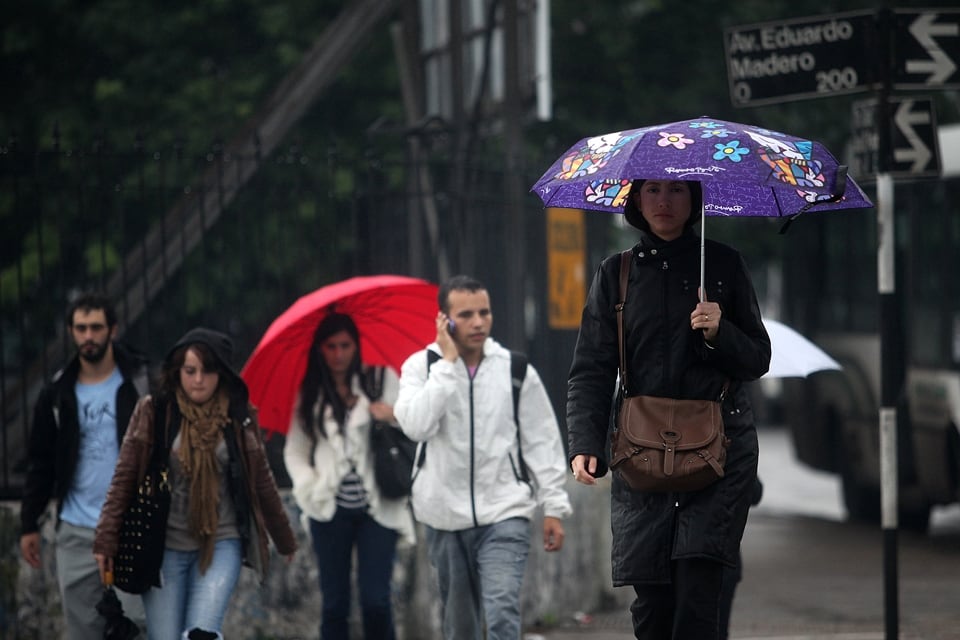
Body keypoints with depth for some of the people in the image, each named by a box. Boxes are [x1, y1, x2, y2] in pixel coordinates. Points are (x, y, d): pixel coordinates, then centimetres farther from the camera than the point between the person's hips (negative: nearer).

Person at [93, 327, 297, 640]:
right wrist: (106, 540, -9)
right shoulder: (152, 412, -2)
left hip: (221, 544, 0)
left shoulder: (238, 417, 3)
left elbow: (262, 482, 13)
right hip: (164, 547, 0)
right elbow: (124, 479, -2)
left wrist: (285, 540, 23)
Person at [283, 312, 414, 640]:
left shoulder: (382, 379, 7)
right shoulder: (310, 394, 10)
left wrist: (394, 419, -18)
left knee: (375, 600, -10)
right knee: (334, 603, 3)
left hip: (376, 507, -1)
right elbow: (294, 450, 10)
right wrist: (310, 487, -7)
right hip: (330, 510, 1)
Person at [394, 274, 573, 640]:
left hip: (505, 514, -1)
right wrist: (448, 362, -16)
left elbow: (542, 441, 6)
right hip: (444, 516, 1)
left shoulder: (516, 371, 1)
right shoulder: (421, 366, -1)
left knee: (501, 611, -19)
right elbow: (415, 425, -19)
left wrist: (554, 507, 2)